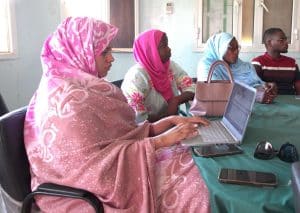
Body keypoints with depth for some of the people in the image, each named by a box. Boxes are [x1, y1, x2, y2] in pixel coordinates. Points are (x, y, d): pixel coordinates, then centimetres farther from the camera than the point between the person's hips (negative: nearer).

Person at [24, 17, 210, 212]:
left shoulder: (84, 85, 7)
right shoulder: (68, 99, -21)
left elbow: (124, 133, 6)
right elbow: (94, 165, -25)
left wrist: (170, 121, -4)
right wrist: (161, 141, -22)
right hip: (87, 191, -8)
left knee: (180, 162, -2)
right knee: (183, 175, -12)